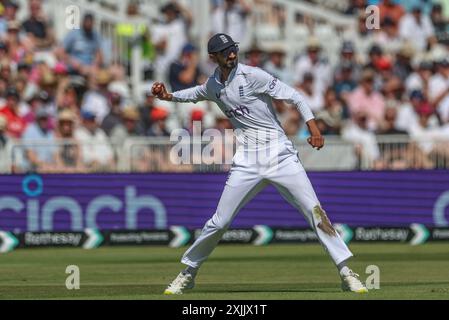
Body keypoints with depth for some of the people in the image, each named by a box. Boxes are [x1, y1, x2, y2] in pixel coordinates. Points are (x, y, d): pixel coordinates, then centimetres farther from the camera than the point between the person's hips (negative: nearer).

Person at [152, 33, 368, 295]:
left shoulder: (253, 76, -8)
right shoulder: (213, 85, 9)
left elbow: (294, 96, -10)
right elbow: (196, 93, 33)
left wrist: (313, 128, -22)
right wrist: (169, 96, 15)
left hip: (280, 155, -4)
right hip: (247, 163, 4)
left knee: (315, 211, -12)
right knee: (219, 222, 3)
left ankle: (346, 273, -10)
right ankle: (188, 273, 20)